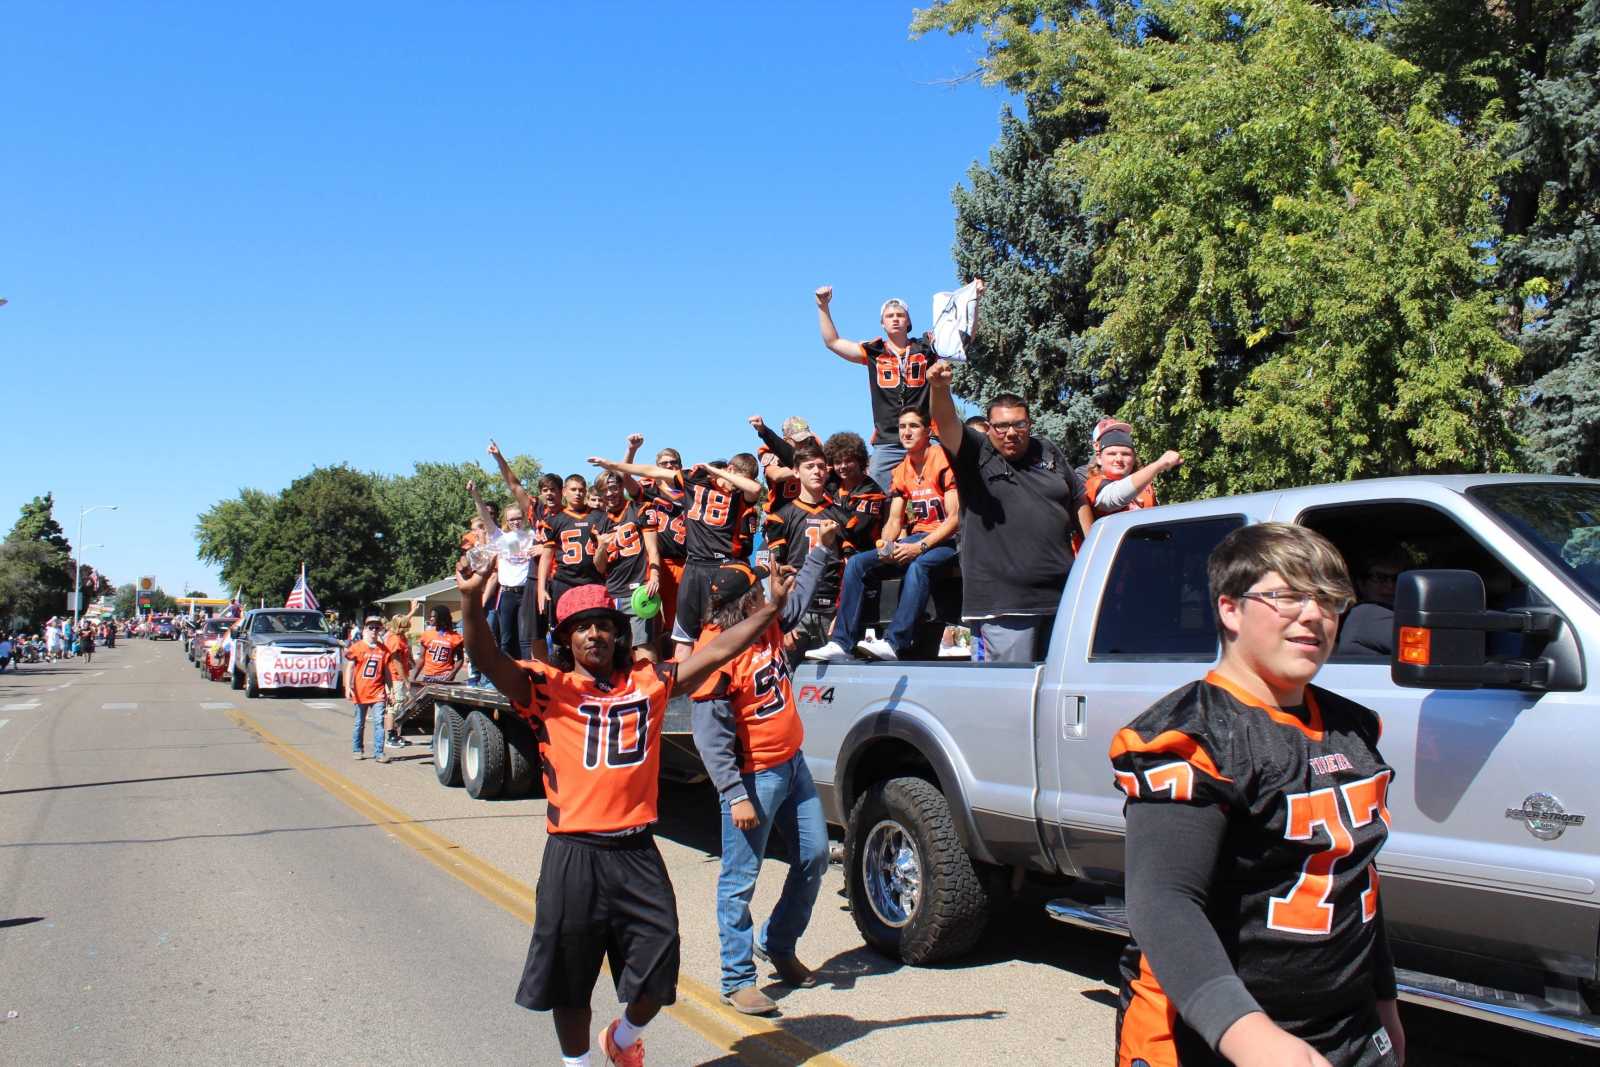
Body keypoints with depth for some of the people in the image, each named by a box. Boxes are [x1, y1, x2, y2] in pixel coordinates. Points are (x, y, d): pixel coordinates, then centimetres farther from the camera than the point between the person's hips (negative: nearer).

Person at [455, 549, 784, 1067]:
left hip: (637, 851, 2)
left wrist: (770, 608, 1)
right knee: (570, 978, 11)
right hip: (573, 854, -2)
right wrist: (471, 598, -33)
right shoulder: (547, 688, -2)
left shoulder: (648, 682, 6)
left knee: (657, 975, 7)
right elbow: (486, 658, -17)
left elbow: (717, 651, 6)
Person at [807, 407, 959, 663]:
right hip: (915, 540, 7)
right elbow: (894, 521, 9)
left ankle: (894, 643, -43)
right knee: (856, 563, -9)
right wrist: (886, 545, -14)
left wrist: (920, 546, -24)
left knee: (918, 565, -38)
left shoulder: (943, 461, -9)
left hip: (946, 541, -7)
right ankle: (841, 643, -16)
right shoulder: (901, 472, 11)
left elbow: (955, 518, -15)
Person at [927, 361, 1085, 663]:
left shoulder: (1048, 453, 14)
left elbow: (1079, 501, 22)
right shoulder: (976, 454, 1)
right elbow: (946, 423, -17)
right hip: (1003, 603, -5)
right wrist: (939, 388, -37)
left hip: (1061, 596, 5)